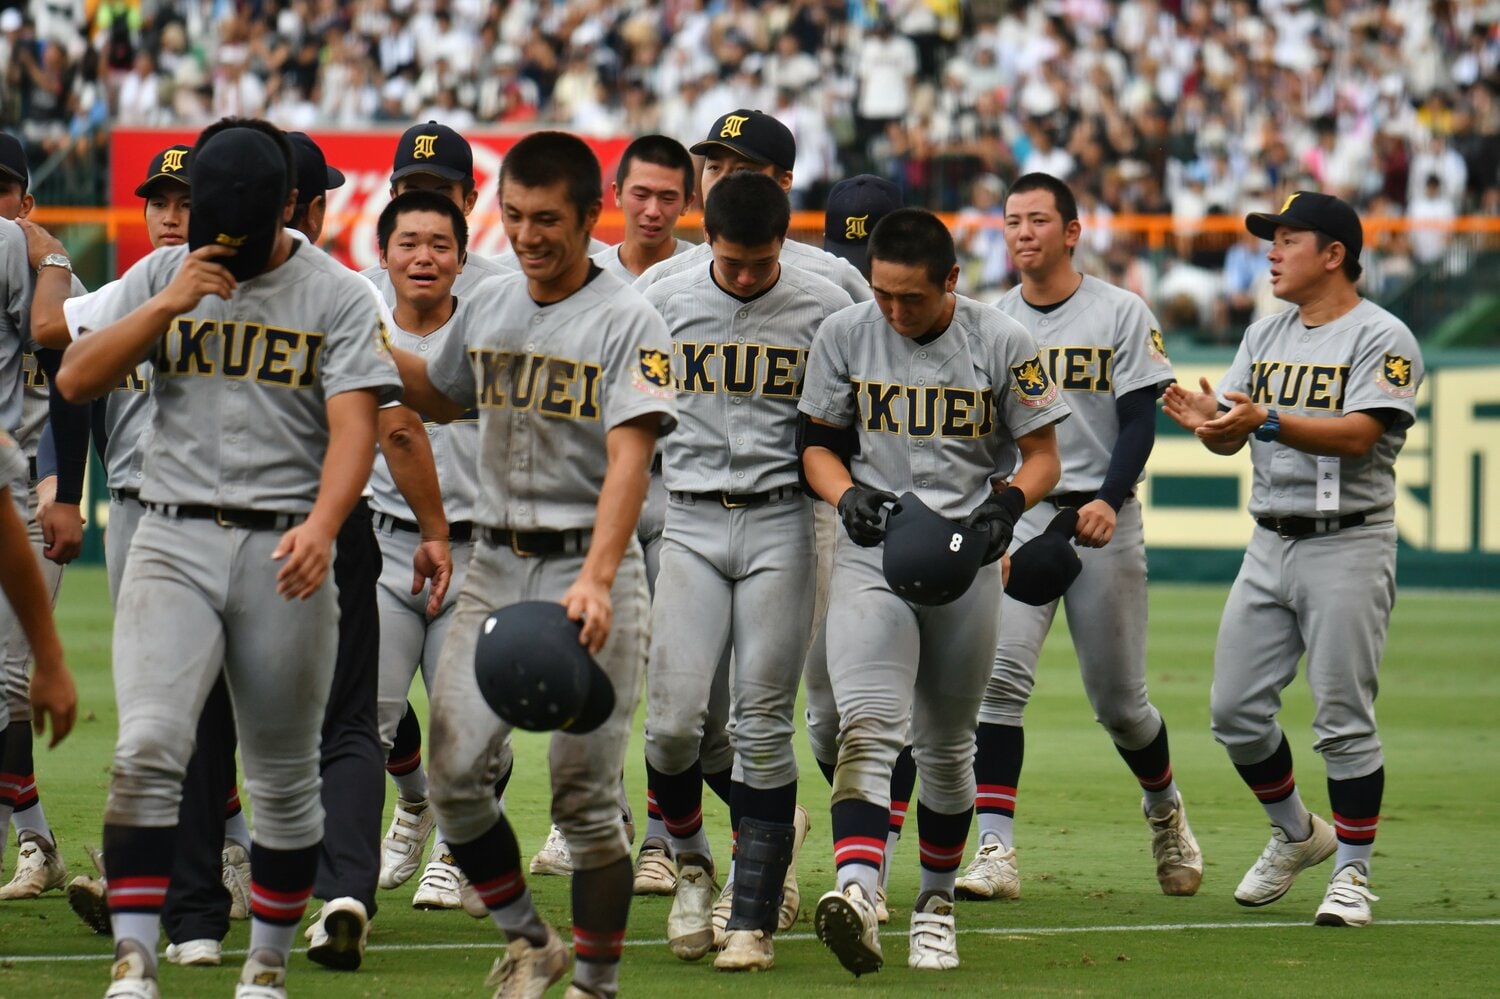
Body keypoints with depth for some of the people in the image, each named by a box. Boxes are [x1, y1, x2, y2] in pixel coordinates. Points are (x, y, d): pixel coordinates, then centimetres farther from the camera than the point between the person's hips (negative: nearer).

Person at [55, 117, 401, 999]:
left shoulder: (338, 295, 1)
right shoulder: (161, 277, 9)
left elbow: (354, 427, -9)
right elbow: (77, 381, 2)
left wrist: (321, 526, -26)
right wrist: (166, 305, -9)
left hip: (282, 551, -1)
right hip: (173, 543, 1)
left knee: (285, 777, 6)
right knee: (148, 746, -16)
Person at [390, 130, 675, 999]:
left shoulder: (628, 323, -10)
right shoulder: (490, 307, 11)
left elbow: (628, 459, -21)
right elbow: (443, 396, 31)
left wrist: (597, 580, -35)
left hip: (589, 565, -6)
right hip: (496, 567, 6)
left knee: (585, 795, -3)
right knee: (456, 774, -2)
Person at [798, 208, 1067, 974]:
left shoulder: (1002, 343, -3)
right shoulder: (843, 336, 0)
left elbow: (1042, 456, 4)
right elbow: (818, 444, 10)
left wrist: (1008, 501, -17)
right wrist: (848, 495, -11)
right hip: (871, 553, -1)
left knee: (946, 748, 11)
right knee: (867, 727, -20)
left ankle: (936, 904, 29)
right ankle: (857, 891, -37)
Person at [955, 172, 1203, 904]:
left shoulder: (1121, 314, 0)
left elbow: (1140, 423, -5)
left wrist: (1108, 499, -21)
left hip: (1102, 520, -2)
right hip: (1016, 517, 2)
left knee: (1118, 700, 5)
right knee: (999, 674, -17)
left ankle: (1164, 810, 34)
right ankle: (996, 850, -19)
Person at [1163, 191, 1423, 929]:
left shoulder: (1382, 339, -8)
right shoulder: (1266, 335, 14)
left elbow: (1359, 434, -21)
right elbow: (1229, 436, 11)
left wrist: (1268, 421, -32)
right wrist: (1208, 422, -13)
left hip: (1347, 544, -7)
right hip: (1269, 543, 7)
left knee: (1343, 716, -6)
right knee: (1236, 709, 6)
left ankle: (1352, 872, 4)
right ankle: (1297, 835, 27)